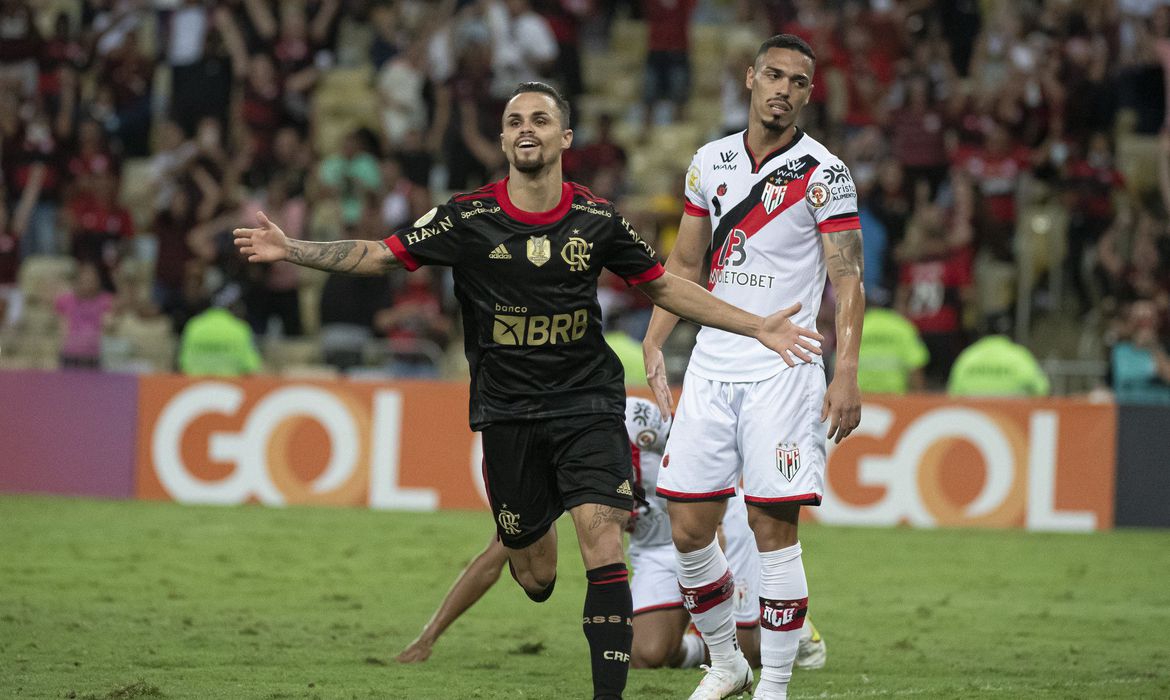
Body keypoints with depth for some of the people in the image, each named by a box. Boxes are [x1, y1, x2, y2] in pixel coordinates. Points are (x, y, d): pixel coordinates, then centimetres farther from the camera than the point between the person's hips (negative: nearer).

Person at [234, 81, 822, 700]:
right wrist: (290, 250, -12)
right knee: (535, 578, 4)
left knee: (602, 545, -19)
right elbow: (381, 255, -1)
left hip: (587, 400, 0)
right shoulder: (469, 217, -5)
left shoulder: (596, 219, -2)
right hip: (507, 411, 0)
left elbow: (663, 285, 10)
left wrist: (756, 327, 6)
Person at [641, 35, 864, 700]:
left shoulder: (823, 174, -4)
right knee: (689, 530, 3)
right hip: (712, 365, 5)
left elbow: (848, 279, -6)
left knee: (776, 531, -7)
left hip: (783, 372, -5)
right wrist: (653, 346, 8)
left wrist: (847, 375, -16)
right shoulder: (711, 163, 11)